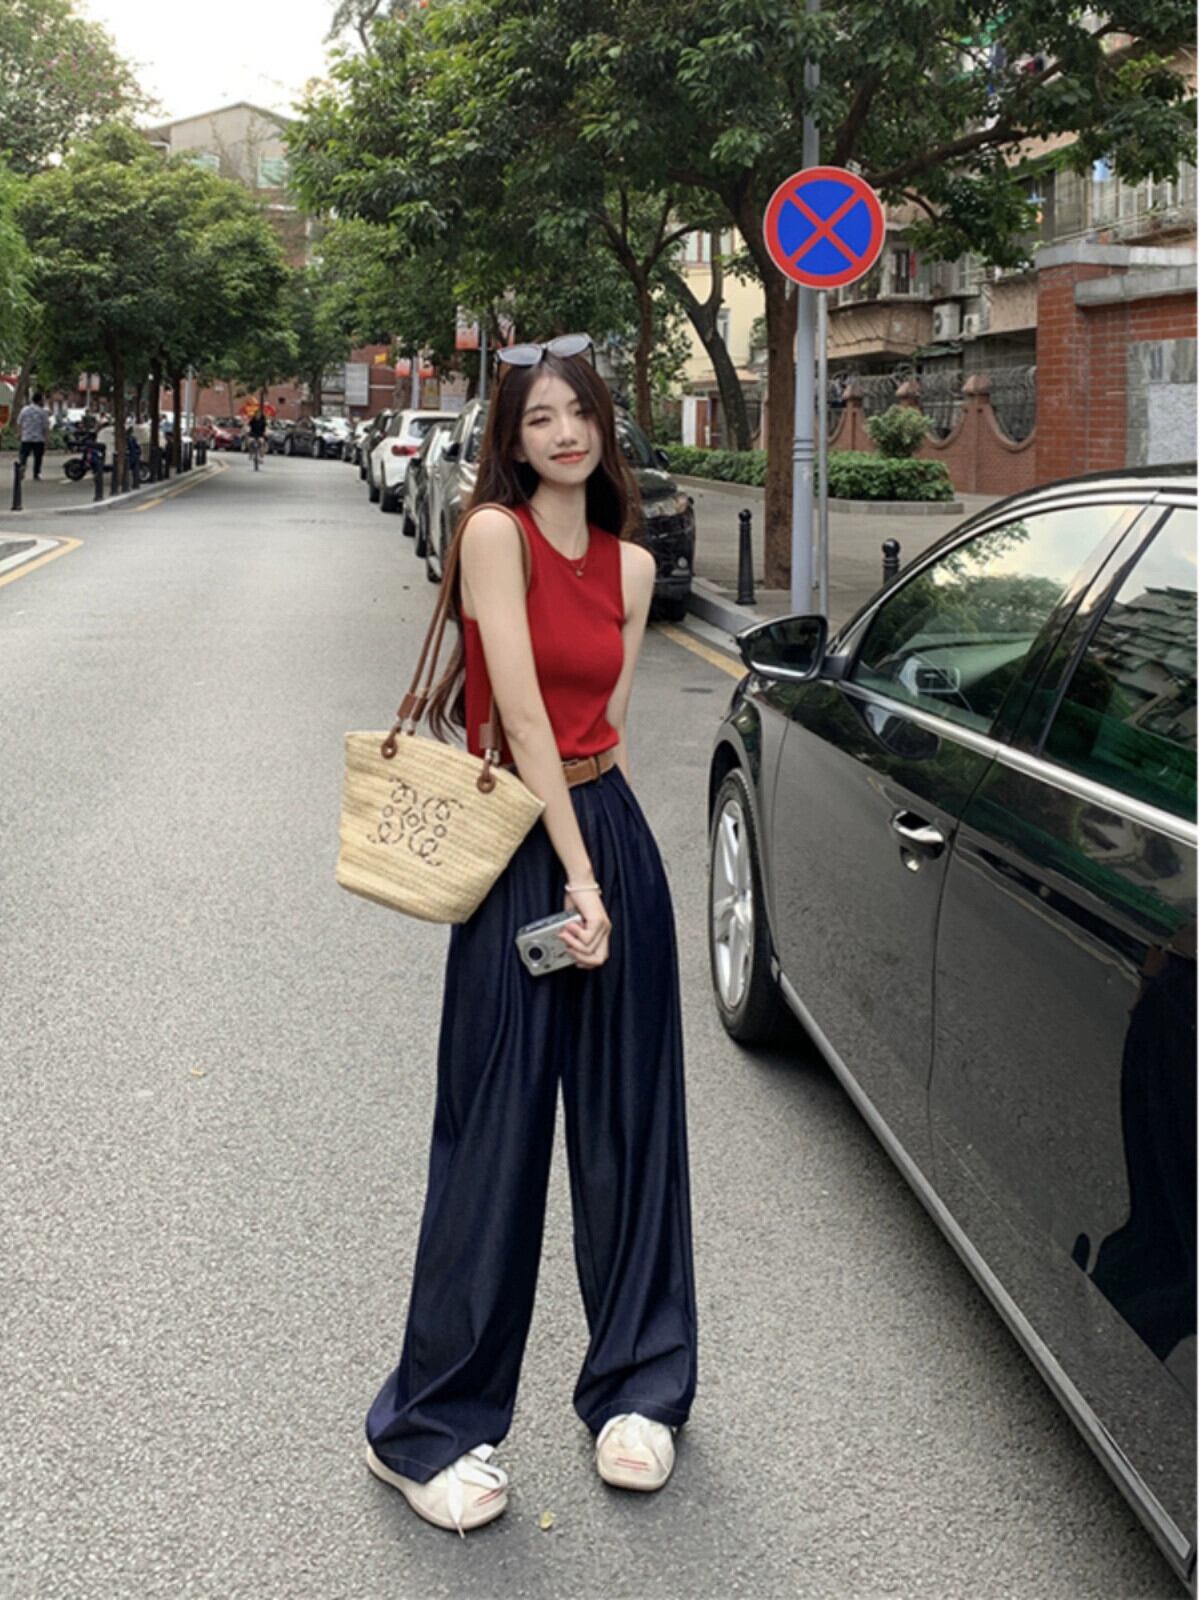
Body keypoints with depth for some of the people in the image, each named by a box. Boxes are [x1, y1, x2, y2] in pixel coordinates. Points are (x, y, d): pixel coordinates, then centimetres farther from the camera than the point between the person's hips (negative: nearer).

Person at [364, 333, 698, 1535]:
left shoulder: (630, 565, 11)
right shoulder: (494, 531, -8)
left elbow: (608, 725, 11)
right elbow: (522, 713, -13)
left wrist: (613, 862, 1)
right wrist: (575, 877, -14)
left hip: (615, 836, 6)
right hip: (520, 849, -6)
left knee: (629, 1122, 11)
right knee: (497, 1137, -1)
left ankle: (635, 1390, 28)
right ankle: (426, 1430, 14)